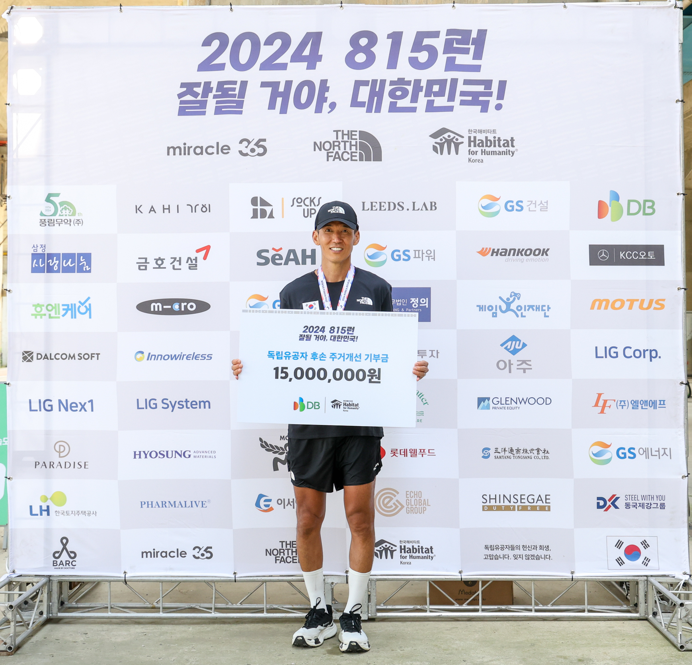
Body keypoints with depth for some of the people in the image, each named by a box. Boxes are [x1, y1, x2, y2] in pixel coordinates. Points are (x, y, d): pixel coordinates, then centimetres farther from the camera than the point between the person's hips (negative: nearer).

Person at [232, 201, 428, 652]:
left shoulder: (376, 289, 7)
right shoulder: (295, 292, 9)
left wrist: (414, 369, -10)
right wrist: (248, 368, -6)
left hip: (361, 421, -1)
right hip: (308, 420, 1)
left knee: (361, 519, 1)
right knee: (308, 520, 7)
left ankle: (353, 617, 17)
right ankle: (319, 612, 25)